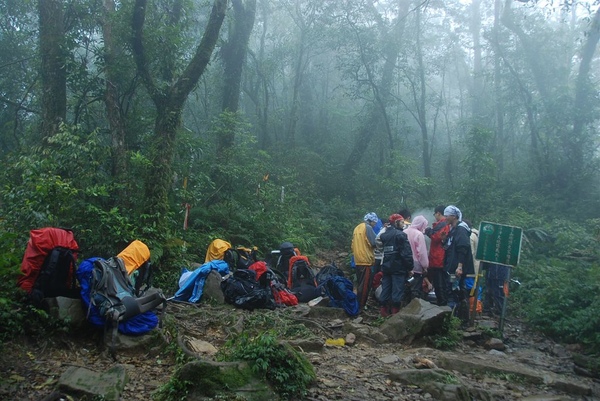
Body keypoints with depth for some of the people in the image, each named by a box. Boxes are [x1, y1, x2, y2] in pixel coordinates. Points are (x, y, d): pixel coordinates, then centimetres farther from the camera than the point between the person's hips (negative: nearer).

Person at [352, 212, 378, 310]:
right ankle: (361, 306, -2)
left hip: (358, 260, 8)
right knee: (365, 284, -4)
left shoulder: (357, 228, 16)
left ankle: (359, 304, 19)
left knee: (360, 283, 15)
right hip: (366, 259, -8)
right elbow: (374, 243, -14)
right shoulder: (368, 228, -9)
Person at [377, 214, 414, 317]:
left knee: (385, 289, 10)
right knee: (397, 290, -2)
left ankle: (383, 310, 13)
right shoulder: (400, 234, -12)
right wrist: (410, 267, -13)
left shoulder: (383, 234, 12)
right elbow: (406, 253, -16)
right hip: (398, 267, -7)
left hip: (386, 267, 7)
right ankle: (395, 312, 0)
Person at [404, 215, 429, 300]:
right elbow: (422, 252, -16)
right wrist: (425, 266, -6)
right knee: (416, 290, 1)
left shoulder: (405, 232, 4)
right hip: (416, 266, -6)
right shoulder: (419, 234, -15)